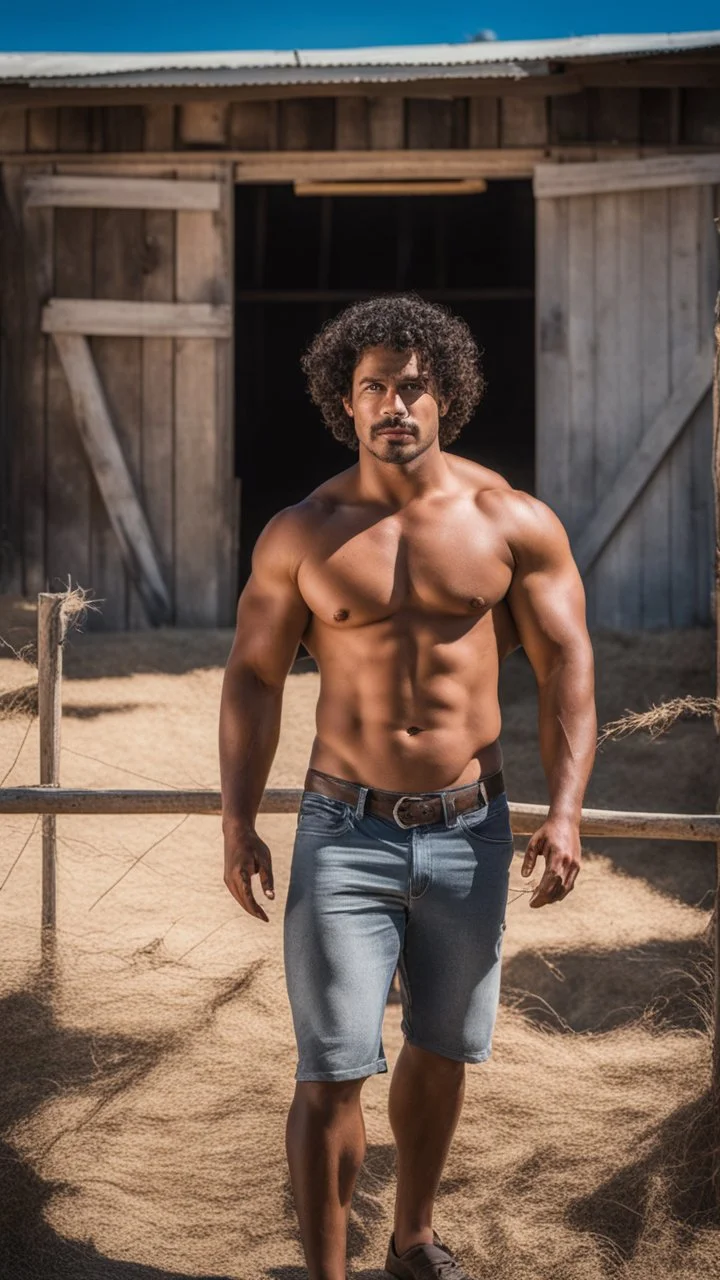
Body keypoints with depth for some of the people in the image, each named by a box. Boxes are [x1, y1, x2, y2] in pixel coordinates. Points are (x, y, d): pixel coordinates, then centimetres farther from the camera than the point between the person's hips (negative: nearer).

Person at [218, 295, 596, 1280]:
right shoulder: (301, 536, -3)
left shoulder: (514, 524, -3)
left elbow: (567, 665, -1)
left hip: (468, 833, 2)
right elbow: (253, 678, 4)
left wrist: (565, 814, -11)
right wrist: (238, 824, -4)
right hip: (345, 833, -1)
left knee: (442, 1051, 17)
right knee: (333, 1074, -5)